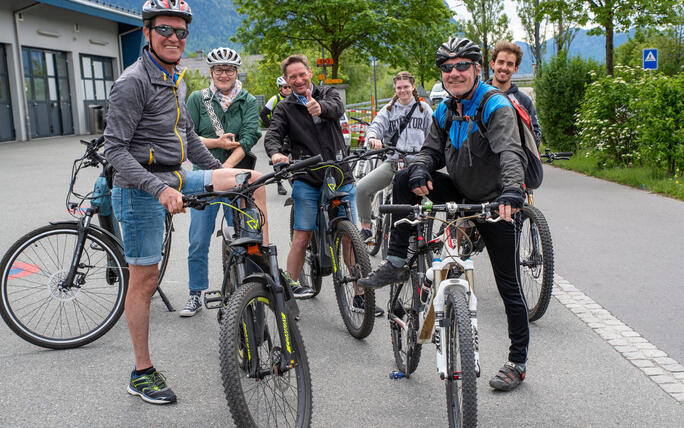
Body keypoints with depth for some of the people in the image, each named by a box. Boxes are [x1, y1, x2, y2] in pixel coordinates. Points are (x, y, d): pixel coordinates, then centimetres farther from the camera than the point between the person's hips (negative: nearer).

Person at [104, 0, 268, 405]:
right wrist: (160, 189, -29)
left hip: (175, 179, 8)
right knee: (145, 279, -1)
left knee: (254, 180, 0)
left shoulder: (176, 81, 14)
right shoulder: (133, 82, -14)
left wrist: (222, 173, 22)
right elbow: (115, 149, -19)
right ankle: (143, 373, 14)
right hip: (140, 189, -8)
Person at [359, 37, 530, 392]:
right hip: (460, 195, 6)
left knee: (509, 286, 0)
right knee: (405, 179, -14)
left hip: (498, 205, -5)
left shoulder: (496, 107, -17)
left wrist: (511, 190, -51)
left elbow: (510, 152, -32)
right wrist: (420, 170, -21)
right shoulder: (444, 111, 5)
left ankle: (517, 362, 17)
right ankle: (396, 265, -6)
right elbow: (432, 150, 4)